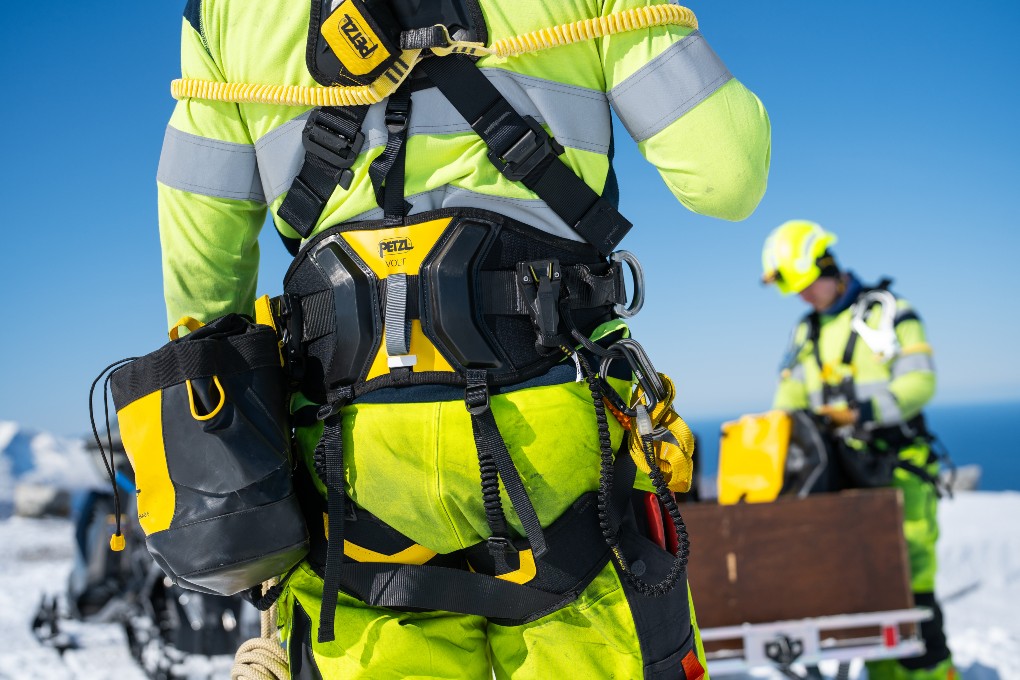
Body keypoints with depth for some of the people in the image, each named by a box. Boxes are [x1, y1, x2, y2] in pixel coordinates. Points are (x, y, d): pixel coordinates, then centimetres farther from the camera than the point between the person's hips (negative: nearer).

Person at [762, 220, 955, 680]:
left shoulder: (889, 313, 0)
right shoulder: (806, 333, 18)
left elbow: (920, 382, -10)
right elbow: (789, 399, 15)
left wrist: (865, 410, -22)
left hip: (897, 464, -5)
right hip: (841, 470, 5)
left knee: (909, 569, -7)